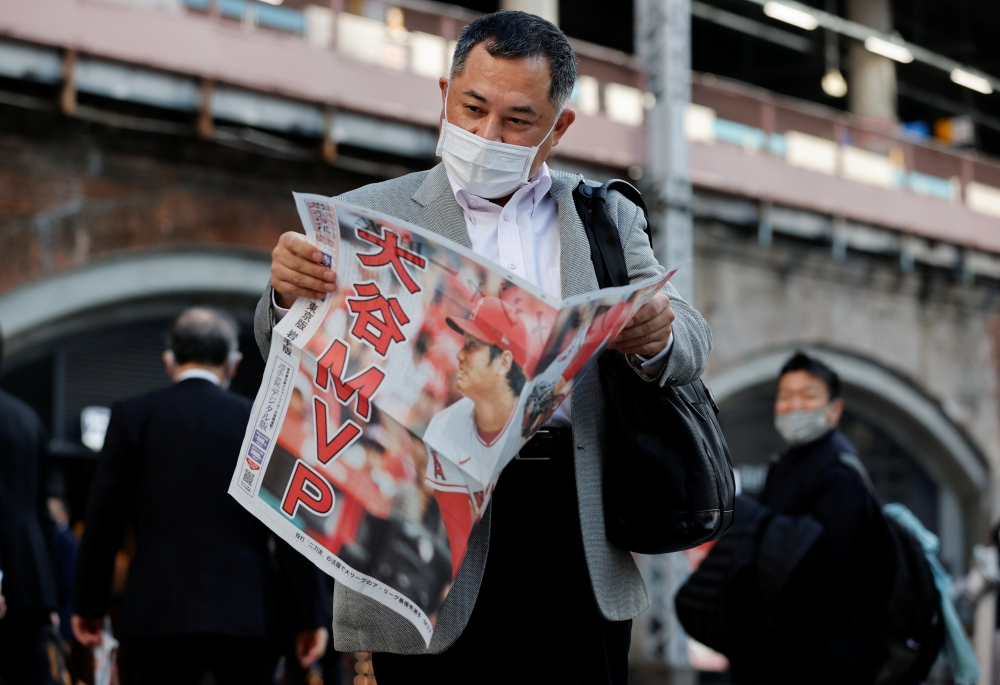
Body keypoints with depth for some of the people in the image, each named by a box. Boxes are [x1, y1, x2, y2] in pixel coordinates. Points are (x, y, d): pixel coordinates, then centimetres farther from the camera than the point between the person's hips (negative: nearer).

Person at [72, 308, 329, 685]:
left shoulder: (131, 415, 4)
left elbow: (103, 521, 3)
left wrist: (89, 604, 12)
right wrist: (310, 616, 4)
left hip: (158, 612, 0)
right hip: (249, 613, 0)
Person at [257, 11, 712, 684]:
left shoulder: (607, 218, 14)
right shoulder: (375, 216, 6)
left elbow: (691, 344, 5)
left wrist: (657, 337, -20)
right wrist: (290, 294, -25)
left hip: (577, 534, 2)